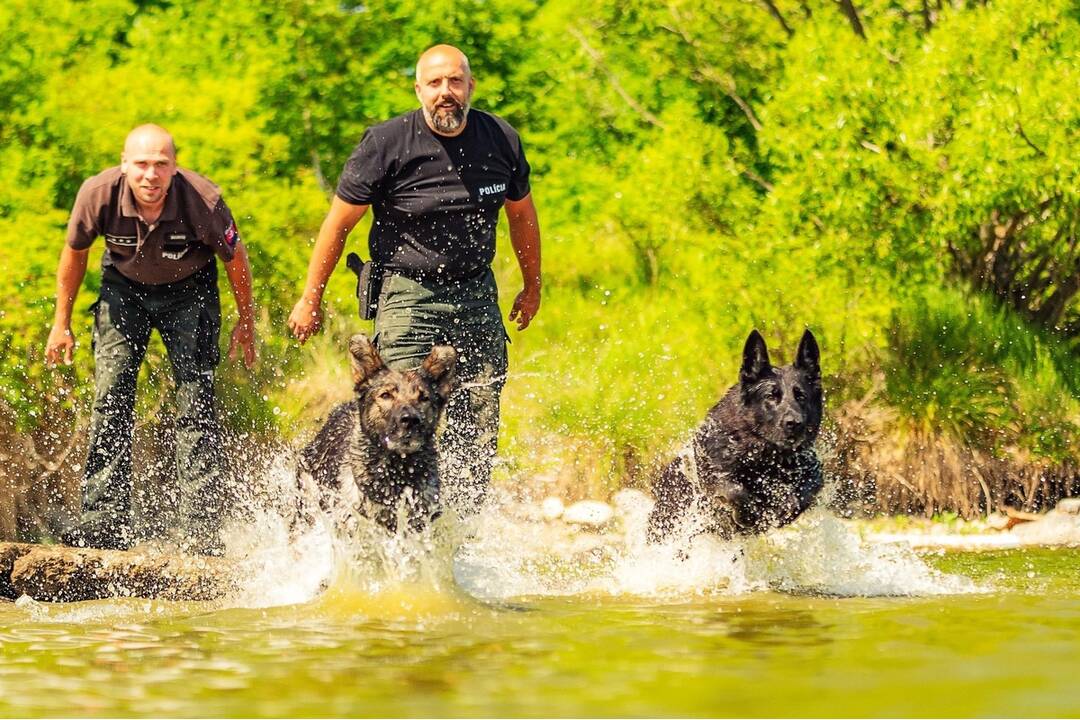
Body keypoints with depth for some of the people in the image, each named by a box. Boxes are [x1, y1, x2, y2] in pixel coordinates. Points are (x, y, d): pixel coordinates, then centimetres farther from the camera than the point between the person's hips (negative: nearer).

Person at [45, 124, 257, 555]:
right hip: (124, 288, 2)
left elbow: (235, 259, -10)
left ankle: (203, 529, -12)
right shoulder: (98, 194, -27)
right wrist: (62, 322, 2)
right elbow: (75, 252, -5)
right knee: (110, 399, -8)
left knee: (196, 405, -12)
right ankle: (106, 521, -5)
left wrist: (246, 323, 1)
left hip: (189, 293, -2)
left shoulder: (202, 201, -31)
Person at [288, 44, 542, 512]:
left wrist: (532, 286, 26)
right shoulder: (387, 144, -10)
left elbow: (521, 214, 19)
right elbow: (339, 223, -1)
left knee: (479, 431, 0)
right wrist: (311, 300, 2)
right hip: (408, 295, -4)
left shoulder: (501, 140, 1)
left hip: (477, 297, 4)